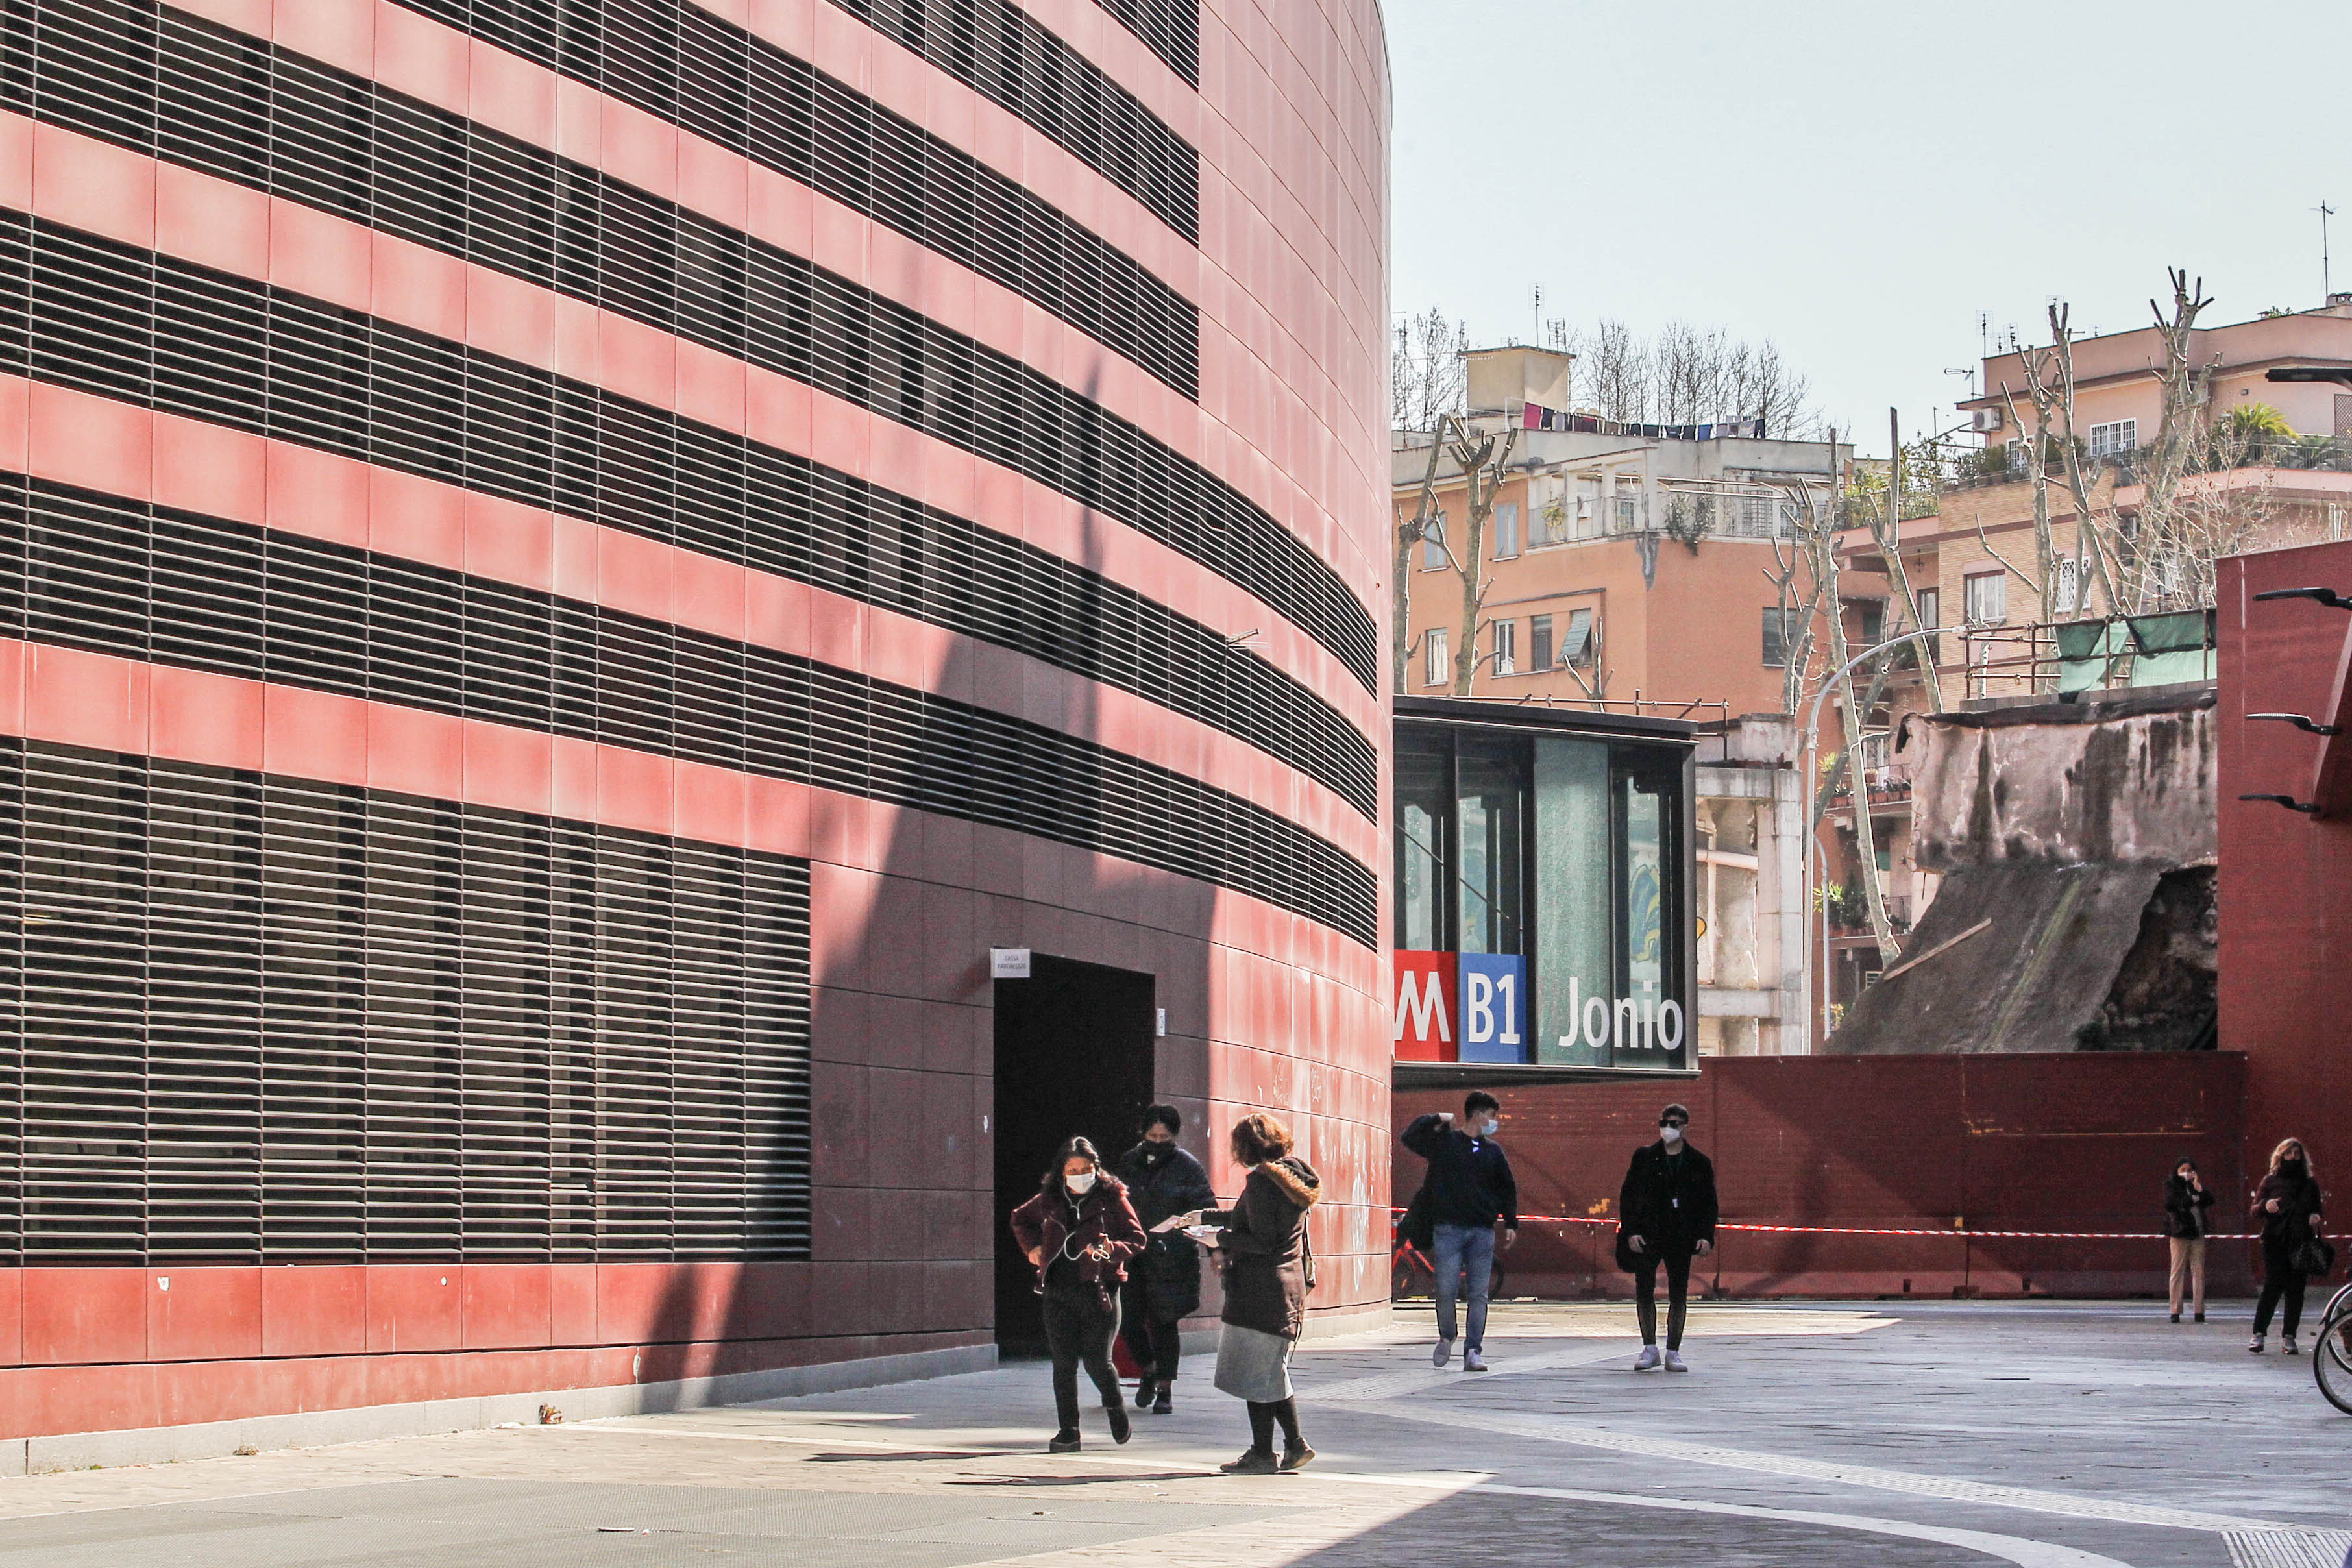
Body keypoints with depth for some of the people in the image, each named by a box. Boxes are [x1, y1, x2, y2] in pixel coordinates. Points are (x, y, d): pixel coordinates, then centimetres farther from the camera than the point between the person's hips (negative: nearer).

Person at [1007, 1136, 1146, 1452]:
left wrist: (1111, 1250, -19)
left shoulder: (1112, 1198, -1)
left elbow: (1136, 1239, -1)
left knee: (1097, 1362, -6)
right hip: (1059, 1293, 3)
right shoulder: (1049, 1201, 9)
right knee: (1064, 1363, 0)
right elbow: (1020, 1219, 28)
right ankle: (1068, 1431, 7)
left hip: (1099, 1291, -3)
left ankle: (1115, 1406, 24)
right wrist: (1032, 1247, 13)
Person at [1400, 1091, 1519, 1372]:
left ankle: (1473, 1351, 2)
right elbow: (1410, 1138, -7)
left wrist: (1511, 1224, 11)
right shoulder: (1444, 1141, 4)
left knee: (1479, 1293, -1)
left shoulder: (1493, 1151, 14)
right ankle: (1446, 1338, 20)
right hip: (1448, 1229, -3)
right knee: (1447, 1291, -6)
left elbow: (1507, 1188, 19)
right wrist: (1438, 1119, -6)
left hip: (1482, 1232, 3)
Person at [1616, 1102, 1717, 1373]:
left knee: (1679, 1296, 1)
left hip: (1681, 1238, 0)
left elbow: (1709, 1203, 9)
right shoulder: (1645, 1157, 5)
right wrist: (1631, 1232, -6)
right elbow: (1628, 1195, 3)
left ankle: (1673, 1352, 9)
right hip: (1647, 1236, 0)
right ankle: (1650, 1348, 8)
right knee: (1644, 1292, -3)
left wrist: (1706, 1236, -4)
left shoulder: (1699, 1164, 6)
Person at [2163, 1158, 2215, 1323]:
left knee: (2198, 1271, 0)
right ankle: (2175, 1311, -1)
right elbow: (2170, 1203, -13)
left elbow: (2210, 1201, 7)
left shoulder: (2195, 1184, 16)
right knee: (2178, 1271, -3)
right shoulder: (2171, 1184, 4)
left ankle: (2199, 1311, 1)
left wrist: (2200, 1191, -9)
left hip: (2197, 1232, 4)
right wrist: (2193, 1199, -13)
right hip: (2180, 1232, -4)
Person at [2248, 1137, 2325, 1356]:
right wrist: (2266, 1205, -15)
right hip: (2275, 1242, -2)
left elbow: (2316, 1209, 22)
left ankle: (2289, 1337, 3)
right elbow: (2256, 1212, 7)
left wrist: (2315, 1217, -1)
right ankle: (2258, 1333, -7)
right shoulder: (2271, 1181, 10)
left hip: (2300, 1243, 2)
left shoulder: (2310, 1183, 16)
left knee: (2296, 1290, -2)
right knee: (2273, 1286, -11)